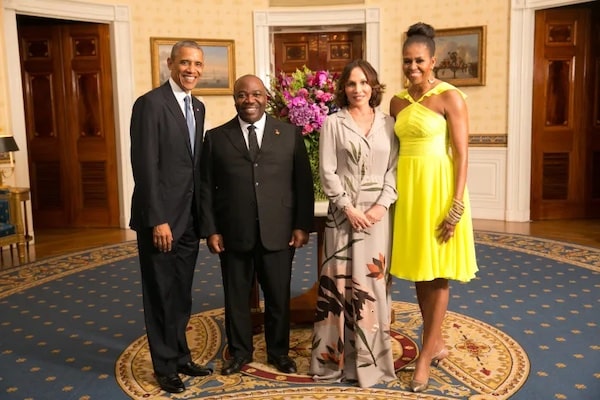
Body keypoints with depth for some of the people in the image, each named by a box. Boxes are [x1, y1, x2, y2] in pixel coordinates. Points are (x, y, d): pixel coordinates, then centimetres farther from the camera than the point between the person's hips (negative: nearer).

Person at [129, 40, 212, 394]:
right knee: (161, 295, 8)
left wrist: (200, 213, 9)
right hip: (161, 219, -7)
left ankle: (181, 356, 33)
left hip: (189, 218, 7)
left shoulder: (198, 107, 12)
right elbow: (145, 167, -17)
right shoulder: (151, 103, -12)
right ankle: (166, 367, 24)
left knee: (182, 295, 17)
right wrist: (158, 220, -19)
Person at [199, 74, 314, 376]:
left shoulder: (290, 134, 4)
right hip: (233, 234, 0)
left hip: (278, 233, 0)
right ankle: (239, 352, 31)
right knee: (236, 298, 12)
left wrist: (302, 225, -3)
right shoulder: (216, 137, 4)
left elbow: (303, 183, 3)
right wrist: (211, 230, -2)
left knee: (278, 297, 11)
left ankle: (279, 352, 32)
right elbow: (206, 188, 4)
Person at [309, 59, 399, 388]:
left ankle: (371, 358, 19)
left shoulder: (388, 123, 8)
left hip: (378, 213, 2)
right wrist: (348, 207, -12)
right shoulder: (333, 123, 2)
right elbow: (327, 172, -4)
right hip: (343, 212, -2)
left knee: (374, 282, 6)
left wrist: (382, 205, -10)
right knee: (339, 282, 2)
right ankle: (337, 356, 15)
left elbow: (394, 169, 3)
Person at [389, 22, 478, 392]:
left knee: (438, 272, 3)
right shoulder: (397, 102, 9)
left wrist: (456, 206, -17)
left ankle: (425, 355, 13)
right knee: (418, 269, 12)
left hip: (438, 188, -6)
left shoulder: (450, 98, -8)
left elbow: (462, 155, -12)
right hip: (407, 187, 6)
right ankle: (437, 343, 29)